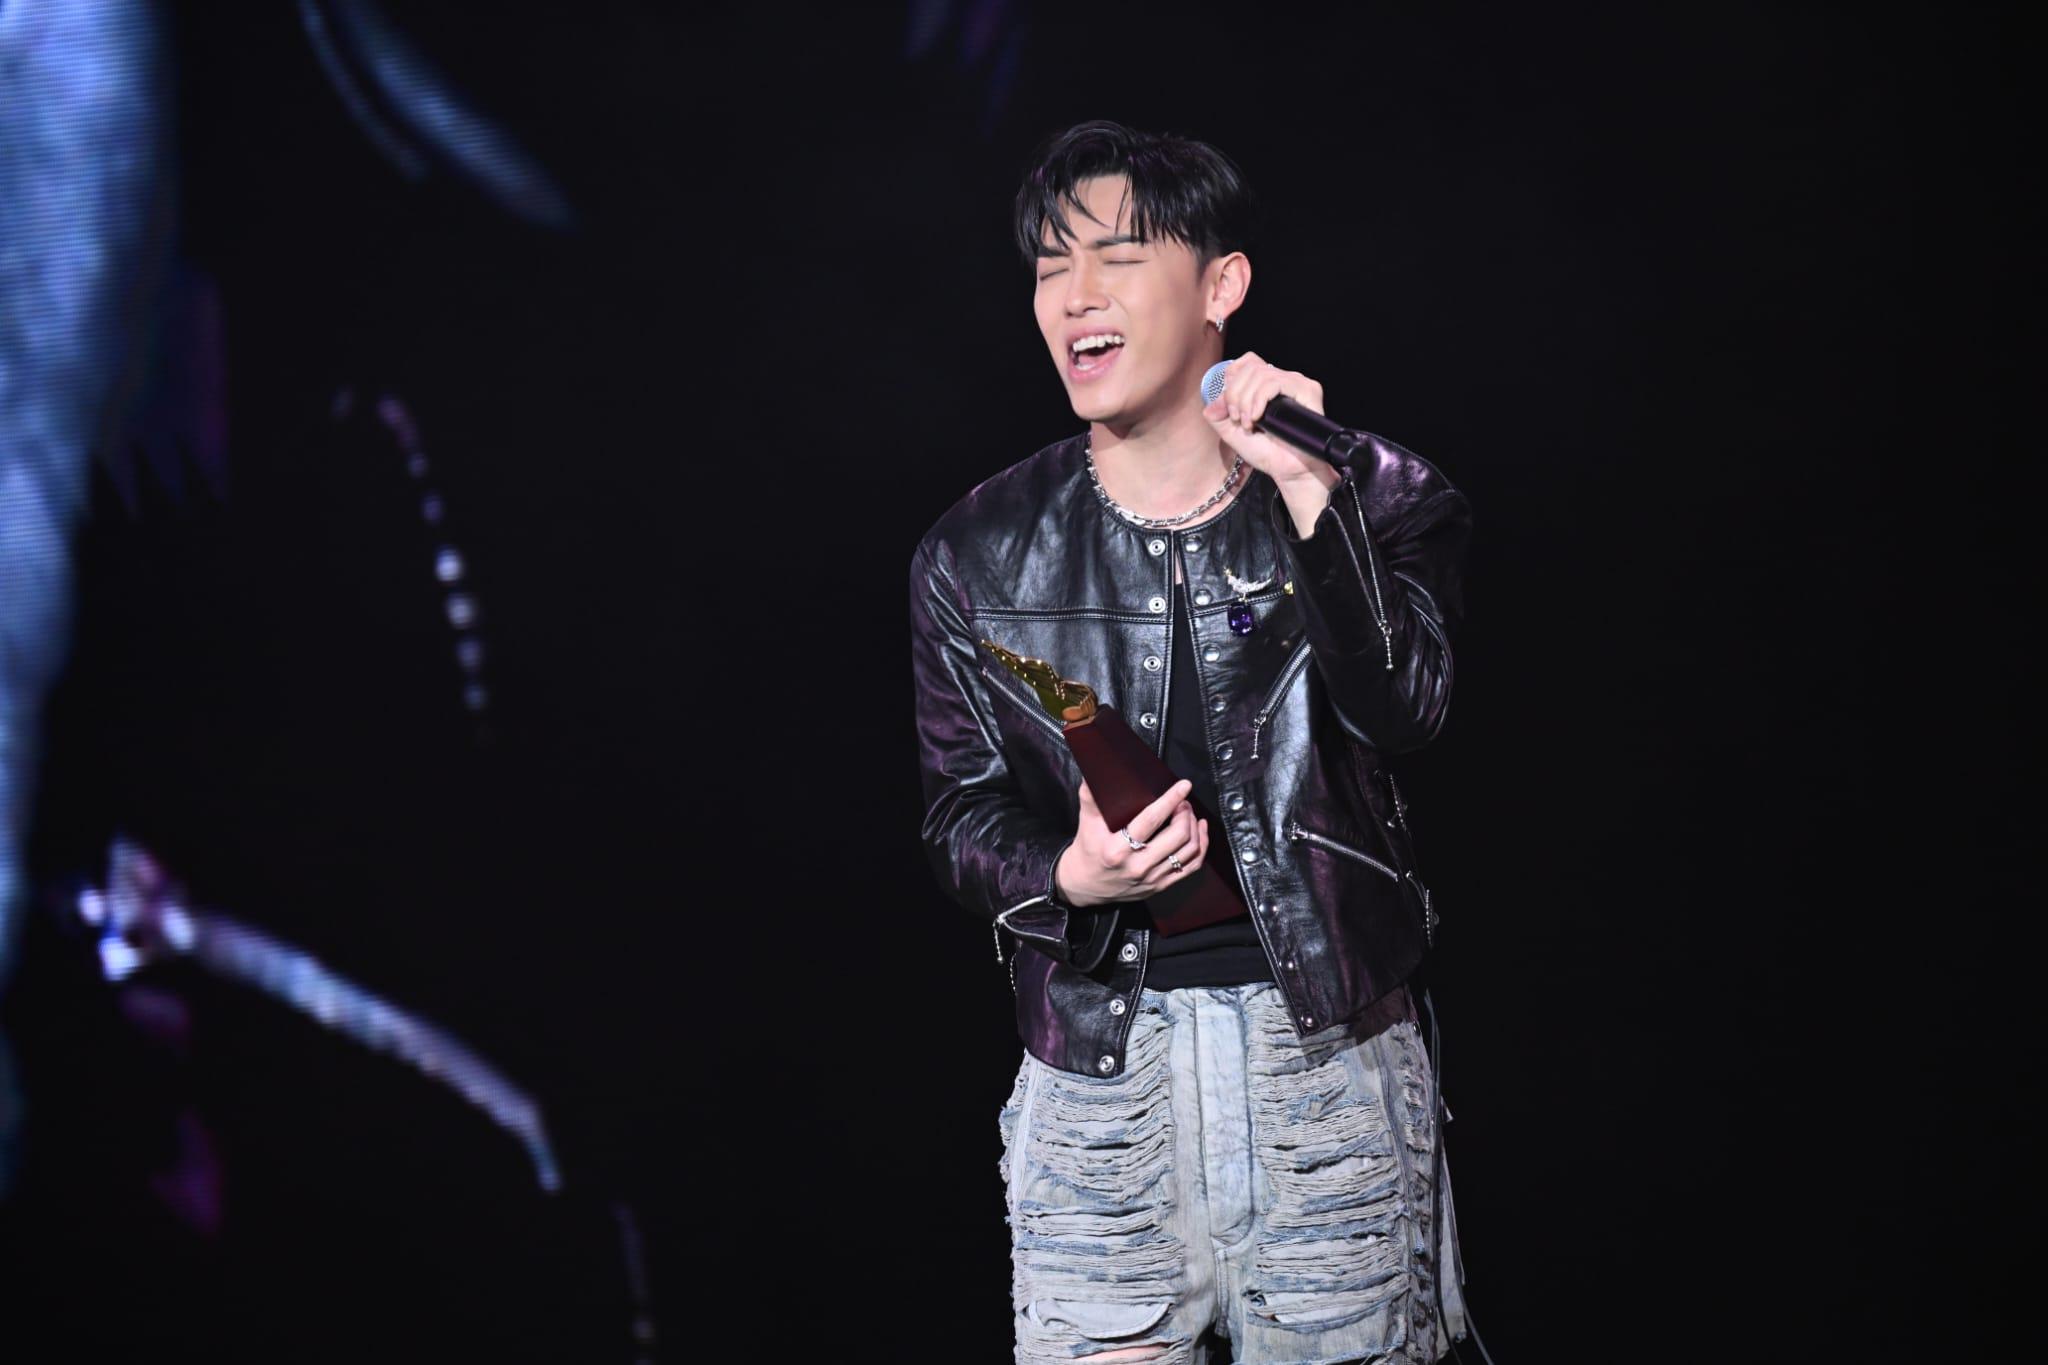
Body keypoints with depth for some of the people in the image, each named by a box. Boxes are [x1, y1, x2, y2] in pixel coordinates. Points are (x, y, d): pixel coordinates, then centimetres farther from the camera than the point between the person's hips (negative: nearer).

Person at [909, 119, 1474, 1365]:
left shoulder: (1373, 495, 0)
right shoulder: (979, 556, 4)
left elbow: (1402, 713, -15)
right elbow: (964, 811, 7)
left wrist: (1308, 495, -25)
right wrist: (1068, 878, -15)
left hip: (1329, 1057, -1)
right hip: (1097, 1067, 1)